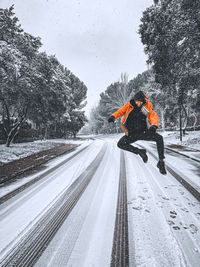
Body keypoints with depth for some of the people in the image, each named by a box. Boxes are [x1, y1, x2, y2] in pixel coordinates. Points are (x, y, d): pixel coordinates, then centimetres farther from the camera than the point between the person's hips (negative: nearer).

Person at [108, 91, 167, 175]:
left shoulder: (147, 106, -4)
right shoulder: (129, 105, -1)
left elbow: (154, 117, -14)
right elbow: (120, 111, -1)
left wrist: (154, 126, -37)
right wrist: (113, 116, -24)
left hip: (144, 132, -1)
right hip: (132, 134, 1)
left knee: (159, 138, -24)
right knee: (120, 144, -19)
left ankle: (161, 162, -8)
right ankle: (140, 152, 1)